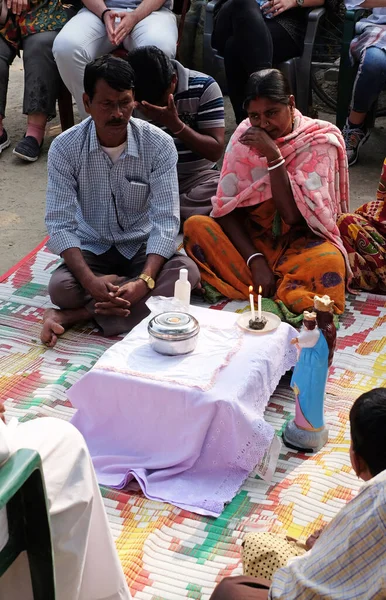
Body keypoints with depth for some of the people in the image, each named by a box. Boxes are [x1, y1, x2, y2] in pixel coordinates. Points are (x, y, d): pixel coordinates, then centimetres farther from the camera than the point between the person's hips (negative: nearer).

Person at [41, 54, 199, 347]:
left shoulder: (159, 144, -15)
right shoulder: (65, 147, -13)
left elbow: (166, 219, -19)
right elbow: (60, 223, -16)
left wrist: (145, 281, -34)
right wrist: (90, 281, -33)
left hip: (143, 247, 1)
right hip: (92, 249, -1)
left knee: (187, 272, -31)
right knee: (60, 287, -32)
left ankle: (79, 314, -27)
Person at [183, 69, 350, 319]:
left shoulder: (320, 141, -12)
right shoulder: (245, 135, -4)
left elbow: (293, 215, -20)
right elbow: (226, 208, -9)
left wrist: (273, 156, -26)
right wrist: (255, 261, -22)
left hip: (300, 241, -3)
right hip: (251, 237, 4)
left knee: (329, 261, -36)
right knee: (196, 226, -24)